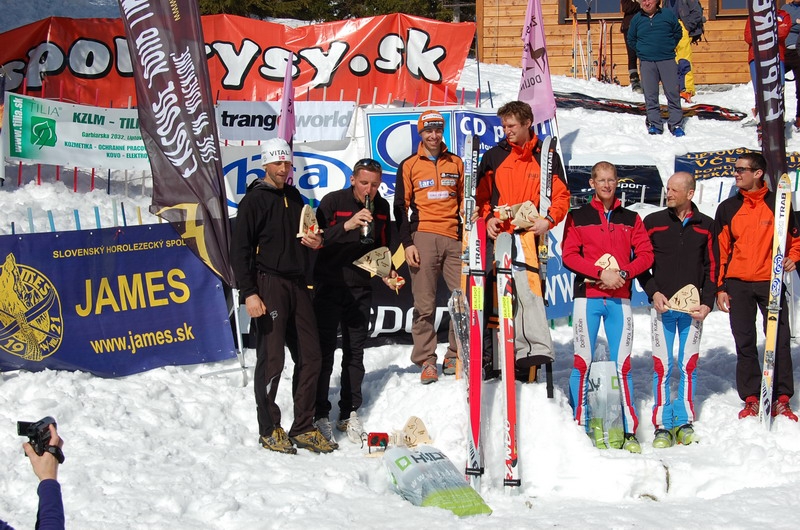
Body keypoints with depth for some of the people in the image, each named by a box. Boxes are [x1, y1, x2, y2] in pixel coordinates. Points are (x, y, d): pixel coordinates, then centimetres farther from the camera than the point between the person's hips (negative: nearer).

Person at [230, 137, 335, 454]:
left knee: (310, 356, 5)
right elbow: (239, 250, -9)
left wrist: (315, 242, 5)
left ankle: (304, 428, 12)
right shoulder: (255, 200, -4)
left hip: (298, 285, 7)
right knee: (271, 359, -6)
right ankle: (269, 430, 5)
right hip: (269, 285, -7)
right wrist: (249, 293, -16)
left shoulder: (294, 197, 17)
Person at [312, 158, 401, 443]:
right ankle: (319, 414, 3)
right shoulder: (333, 201, -10)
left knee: (355, 352, 8)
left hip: (360, 288, 4)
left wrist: (386, 271, 1)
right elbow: (317, 240, -19)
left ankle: (349, 413, 15)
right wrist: (347, 225, -31)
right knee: (324, 351, -3)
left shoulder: (381, 207, 5)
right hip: (329, 285, -4)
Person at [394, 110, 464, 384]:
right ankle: (426, 361, 1)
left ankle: (454, 356, 8)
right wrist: (407, 243, -2)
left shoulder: (456, 163, 15)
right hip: (423, 238, -2)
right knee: (424, 305, -5)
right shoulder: (409, 166, 9)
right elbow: (401, 207, 7)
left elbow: (464, 201, 19)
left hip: (453, 238, 2)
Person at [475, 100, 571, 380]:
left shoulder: (547, 157, 9)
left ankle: (536, 348, -21)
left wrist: (549, 219, -10)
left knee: (527, 288, -18)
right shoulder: (494, 156, 15)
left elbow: (561, 196, 8)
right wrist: (487, 217, -1)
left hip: (528, 234, -3)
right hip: (498, 232, 3)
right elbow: (481, 194, 17)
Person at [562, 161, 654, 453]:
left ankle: (630, 431, 0)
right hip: (587, 296, -1)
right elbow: (569, 255, -2)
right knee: (582, 361, -1)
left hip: (619, 298, 1)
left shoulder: (631, 219, 13)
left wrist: (623, 273, -11)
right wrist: (601, 273, -13)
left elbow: (645, 254, 6)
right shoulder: (578, 217, 7)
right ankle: (579, 426, 5)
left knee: (622, 364, -1)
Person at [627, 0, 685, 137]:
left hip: (667, 60, -1)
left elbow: (678, 33, 13)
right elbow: (631, 40, 18)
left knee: (672, 93, -2)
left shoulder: (668, 15, 4)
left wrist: (670, 47, 5)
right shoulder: (636, 19, 8)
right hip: (646, 63, 1)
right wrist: (641, 50, 8)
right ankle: (654, 124, 9)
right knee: (650, 95, 1)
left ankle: (675, 124, 4)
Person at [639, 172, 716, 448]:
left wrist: (707, 303, -2)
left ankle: (685, 422, 13)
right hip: (662, 306, -1)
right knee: (662, 366, -3)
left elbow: (712, 268, 8)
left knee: (689, 366, 5)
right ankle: (662, 425, 2)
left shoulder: (705, 226, 7)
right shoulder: (653, 223, 4)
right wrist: (653, 293, -7)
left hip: (693, 308, 1)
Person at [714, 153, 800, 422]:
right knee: (745, 343, 3)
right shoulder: (727, 208, 7)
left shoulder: (778, 205, 3)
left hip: (771, 282, -2)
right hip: (738, 285, 2)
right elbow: (720, 250, 9)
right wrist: (720, 287, 4)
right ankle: (751, 399, 10)